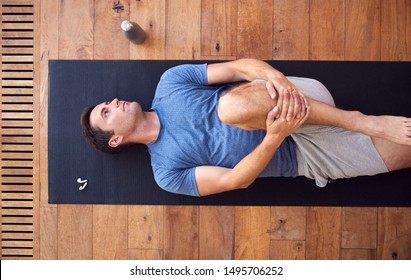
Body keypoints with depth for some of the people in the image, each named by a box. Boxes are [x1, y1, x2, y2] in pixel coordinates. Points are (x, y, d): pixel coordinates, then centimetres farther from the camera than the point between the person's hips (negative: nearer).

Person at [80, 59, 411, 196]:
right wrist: (275, 136, -30)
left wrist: (272, 74, -28)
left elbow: (240, 66, -5)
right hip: (302, 155, -2)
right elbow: (235, 180, -13)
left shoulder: (169, 82, 3)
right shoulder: (167, 172, -3)